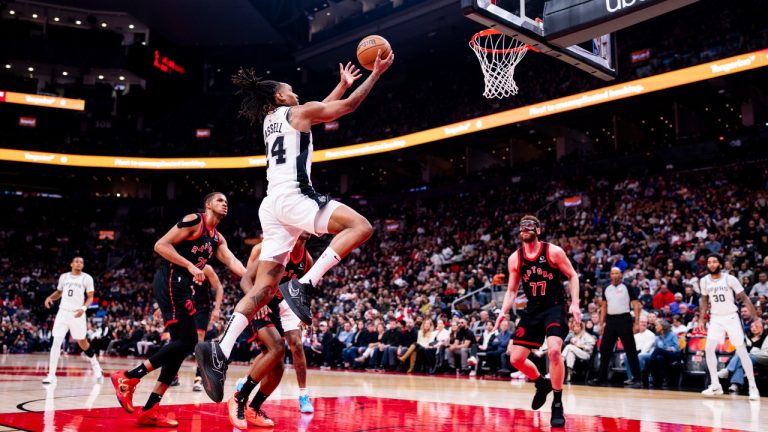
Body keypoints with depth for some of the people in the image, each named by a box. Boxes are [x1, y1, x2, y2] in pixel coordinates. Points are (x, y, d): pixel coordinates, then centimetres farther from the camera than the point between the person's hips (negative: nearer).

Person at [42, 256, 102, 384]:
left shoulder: (87, 278, -2)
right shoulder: (64, 276, 8)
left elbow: (90, 297, -2)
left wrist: (83, 308, -20)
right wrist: (50, 297, 0)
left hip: (77, 314, -2)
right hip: (63, 312, 2)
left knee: (82, 343, 9)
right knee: (56, 342, -7)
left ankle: (95, 365, 34)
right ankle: (51, 375, -5)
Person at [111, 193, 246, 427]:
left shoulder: (217, 239, 21)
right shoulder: (194, 220, -5)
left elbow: (232, 262, 8)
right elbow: (161, 245, -12)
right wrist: (190, 266, -20)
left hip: (184, 288, 10)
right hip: (171, 282, -10)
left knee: (183, 344, 5)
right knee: (186, 341, -14)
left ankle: (150, 410, 8)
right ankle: (128, 377, -9)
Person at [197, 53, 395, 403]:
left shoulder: (271, 119, 28)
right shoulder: (295, 112, 5)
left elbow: (321, 111, 43)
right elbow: (348, 106, 6)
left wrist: (343, 83, 48)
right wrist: (376, 73, 16)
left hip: (272, 204, 8)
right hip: (292, 197, -8)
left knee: (264, 287, 4)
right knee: (360, 226, -14)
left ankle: (220, 350, -9)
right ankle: (303, 286, -24)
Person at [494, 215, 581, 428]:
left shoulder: (553, 251, -10)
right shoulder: (514, 258, 1)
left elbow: (572, 276, -3)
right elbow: (512, 290, 9)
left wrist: (575, 303, -14)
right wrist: (504, 311, -5)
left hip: (555, 307, -5)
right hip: (533, 310, 5)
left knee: (554, 350, -27)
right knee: (516, 358, 1)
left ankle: (557, 404, -11)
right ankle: (542, 384, 31)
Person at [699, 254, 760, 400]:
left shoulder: (730, 279, -14)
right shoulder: (704, 281, -2)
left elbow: (744, 298, -11)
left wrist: (756, 318, -16)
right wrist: (702, 319, 9)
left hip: (731, 317, -3)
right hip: (715, 319, 3)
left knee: (741, 351, -5)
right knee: (709, 349, -7)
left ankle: (753, 386, 3)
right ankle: (715, 385, 3)